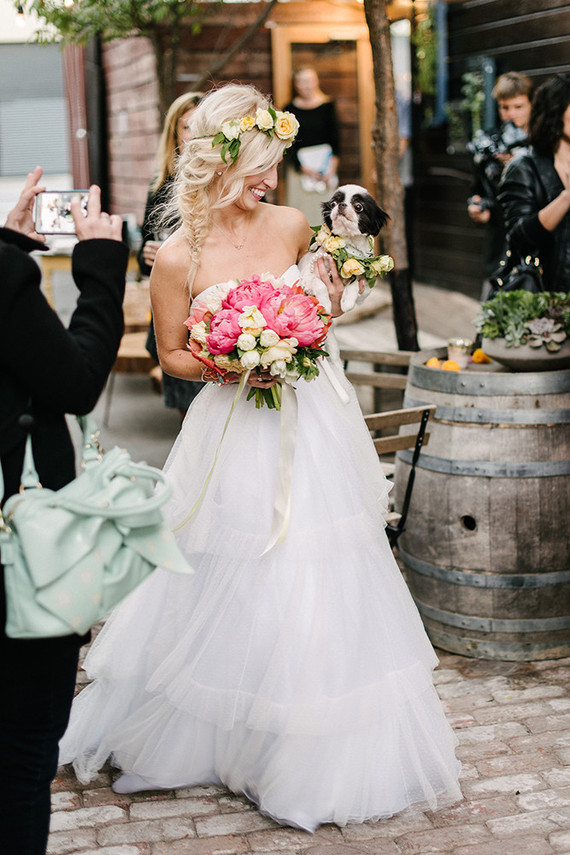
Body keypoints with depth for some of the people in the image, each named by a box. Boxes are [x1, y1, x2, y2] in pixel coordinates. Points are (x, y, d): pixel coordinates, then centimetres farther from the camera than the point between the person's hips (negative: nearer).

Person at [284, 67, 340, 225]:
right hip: (301, 165, 0)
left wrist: (332, 167, -8)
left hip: (326, 163, 0)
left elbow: (334, 136, 3)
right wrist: (301, 167, -9)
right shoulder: (290, 109, 4)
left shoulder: (327, 106, 5)